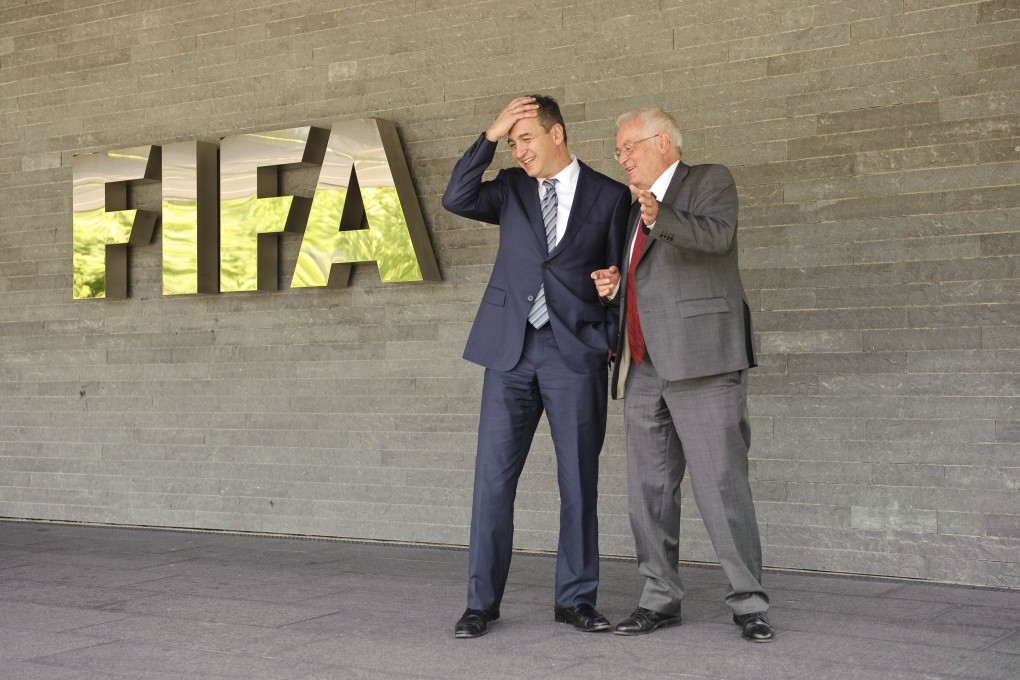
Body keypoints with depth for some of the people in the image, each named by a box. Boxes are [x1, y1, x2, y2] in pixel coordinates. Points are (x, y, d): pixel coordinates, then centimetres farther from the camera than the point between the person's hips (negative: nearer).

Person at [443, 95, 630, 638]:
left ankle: (575, 599, 15)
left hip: (576, 352, -2)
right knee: (493, 478, 0)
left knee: (579, 482, 3)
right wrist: (489, 135, -8)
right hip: (511, 350, 2)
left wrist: (611, 344, -2)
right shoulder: (512, 189, 13)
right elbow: (456, 200, -4)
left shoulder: (609, 197, 6)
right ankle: (481, 602, 7)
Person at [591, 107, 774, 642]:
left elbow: (717, 235, -17)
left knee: (720, 483, -10)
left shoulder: (710, 181, 4)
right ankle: (660, 599, 14)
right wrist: (614, 286, 10)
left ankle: (748, 602, -3)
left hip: (700, 358, -8)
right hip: (644, 366, 8)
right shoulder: (636, 207, 25)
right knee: (649, 488, 7)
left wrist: (661, 218, -34)